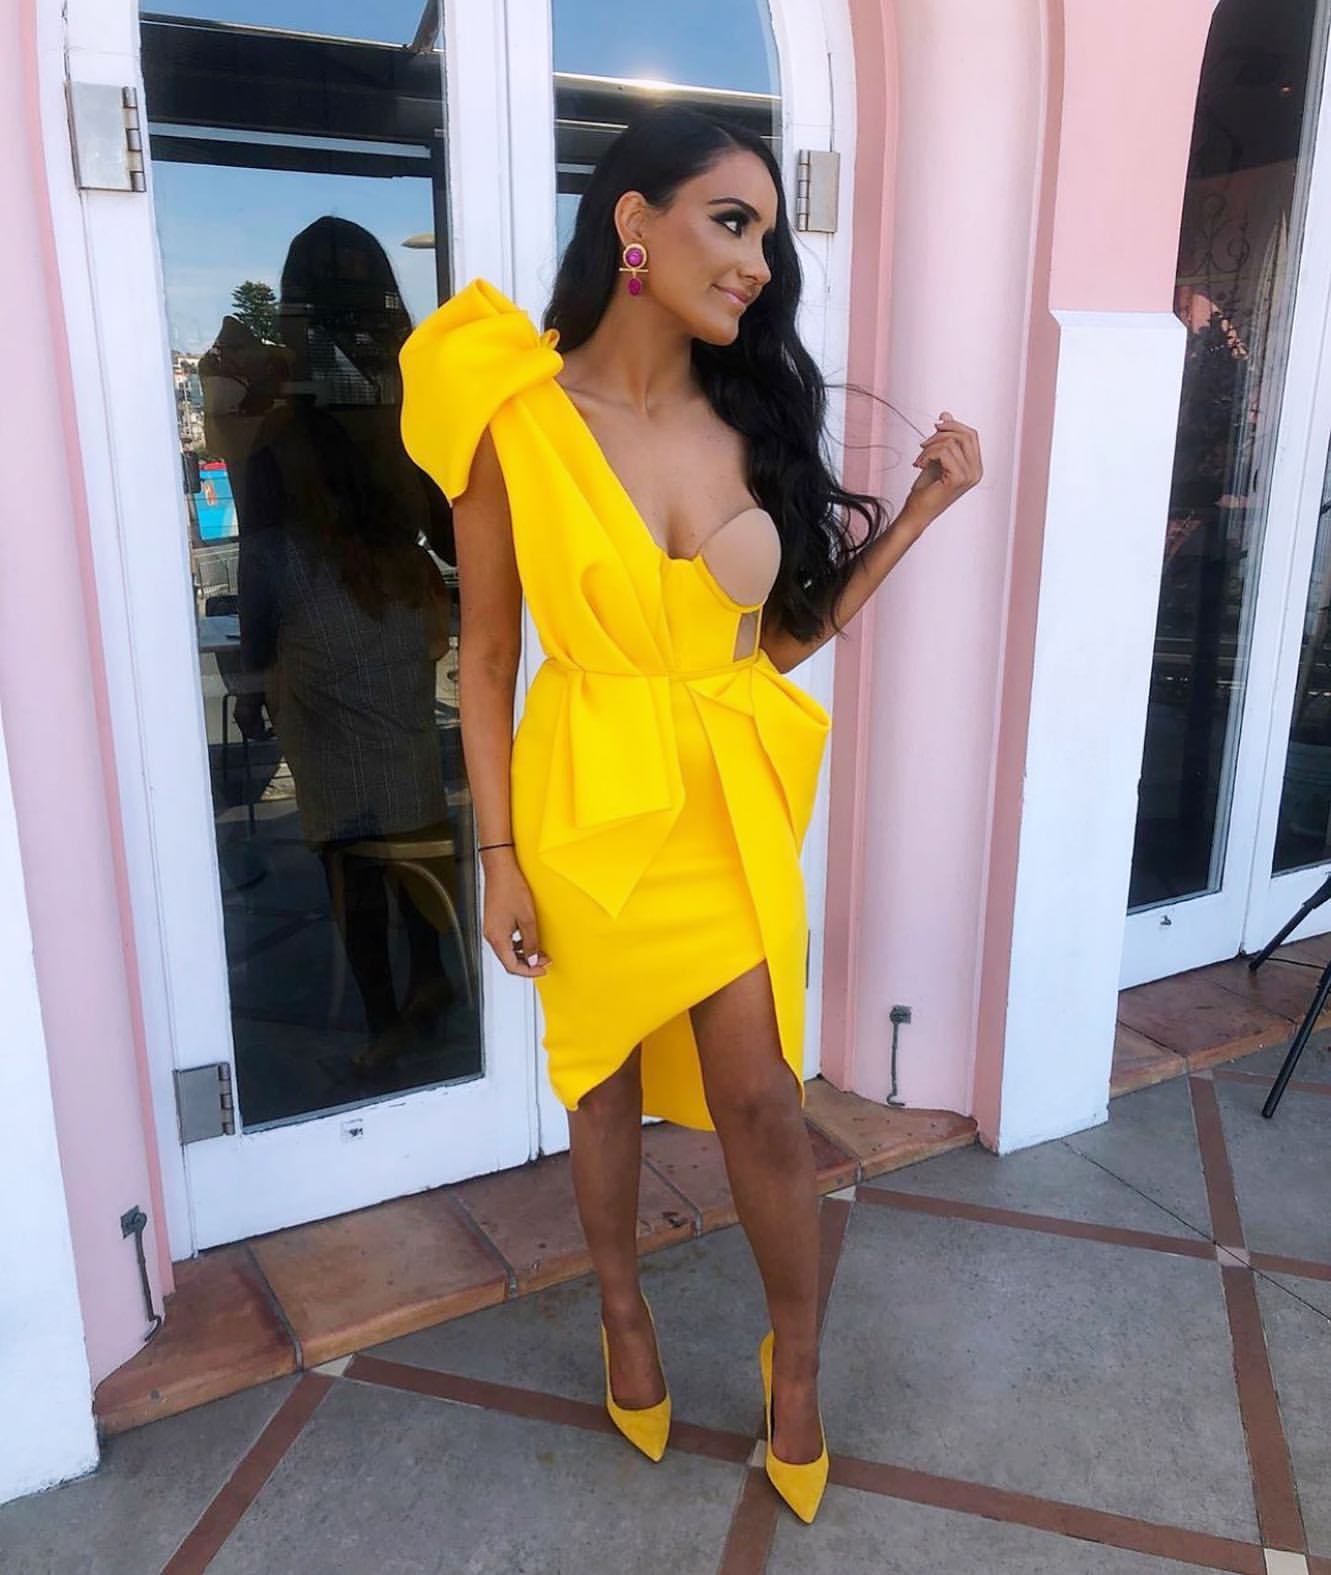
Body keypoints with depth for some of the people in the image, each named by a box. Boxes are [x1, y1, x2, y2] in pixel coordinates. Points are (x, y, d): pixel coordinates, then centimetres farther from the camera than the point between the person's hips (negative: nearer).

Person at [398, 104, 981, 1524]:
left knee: (763, 1098, 7)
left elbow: (791, 628, 6)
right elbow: (486, 657, -6)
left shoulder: (752, 420, 0)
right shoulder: (518, 421, -11)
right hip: (590, 801, -2)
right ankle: (623, 1311, 45)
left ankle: (798, 1364, 34)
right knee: (605, 1079, 17)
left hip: (733, 801, 3)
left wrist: (920, 510, -1)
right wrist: (499, 855, -7)